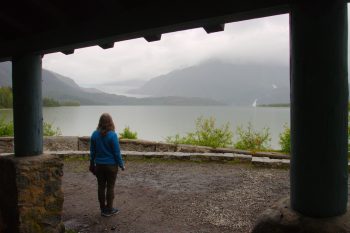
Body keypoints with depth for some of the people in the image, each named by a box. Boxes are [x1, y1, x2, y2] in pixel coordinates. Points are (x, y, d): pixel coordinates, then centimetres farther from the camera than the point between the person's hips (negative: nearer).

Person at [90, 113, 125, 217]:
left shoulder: (94, 134, -2)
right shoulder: (112, 135, -16)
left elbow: (92, 151, 6)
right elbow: (117, 152, -13)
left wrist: (92, 164, 17)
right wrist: (121, 165, 0)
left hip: (99, 165, 4)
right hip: (111, 165, -4)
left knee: (101, 186, 12)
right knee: (110, 187, 6)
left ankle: (103, 208, 23)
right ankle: (109, 210, 16)